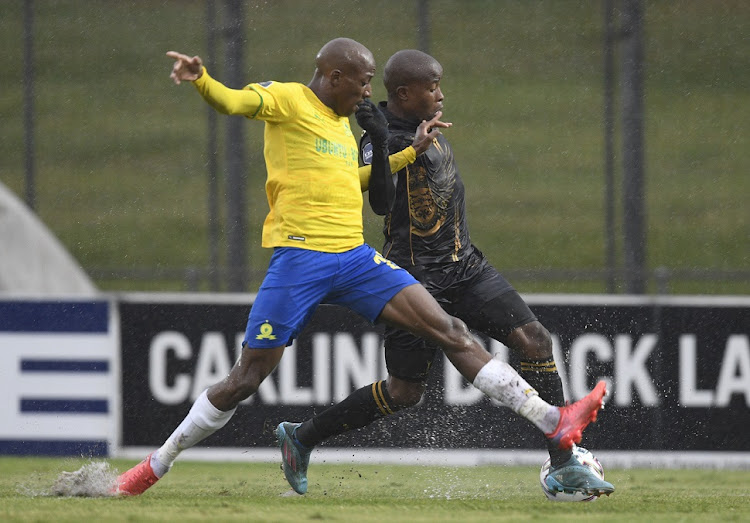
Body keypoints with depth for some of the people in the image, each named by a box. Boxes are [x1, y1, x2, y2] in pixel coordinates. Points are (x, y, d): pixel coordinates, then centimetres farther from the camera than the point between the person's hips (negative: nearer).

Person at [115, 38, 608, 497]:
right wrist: (201, 80, -41)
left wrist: (412, 151, 34)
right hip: (298, 259, -6)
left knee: (450, 330, -3)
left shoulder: (343, 124, 21)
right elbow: (235, 101, -20)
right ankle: (158, 464, 14)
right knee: (247, 377, -4)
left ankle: (552, 421, -6)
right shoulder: (288, 99, -1)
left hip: (355, 257, 7)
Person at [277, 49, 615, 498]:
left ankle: (564, 466, -6)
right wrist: (379, 141, -40)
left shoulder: (429, 128, 11)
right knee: (405, 393, -3)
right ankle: (304, 436, 18)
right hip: (416, 276, -8)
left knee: (536, 340, -8)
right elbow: (383, 203, -33)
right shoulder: (381, 139, -15)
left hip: (465, 265, 8)